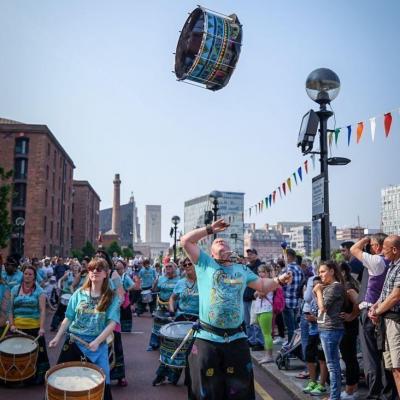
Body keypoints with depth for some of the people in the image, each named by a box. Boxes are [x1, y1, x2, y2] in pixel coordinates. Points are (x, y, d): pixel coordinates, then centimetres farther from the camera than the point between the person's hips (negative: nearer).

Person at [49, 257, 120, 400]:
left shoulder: (112, 297, -6)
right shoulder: (79, 293, 4)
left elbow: (112, 323, -13)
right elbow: (68, 318, 8)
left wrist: (96, 342, -23)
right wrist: (57, 337, -1)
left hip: (97, 345, -3)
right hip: (73, 342, 3)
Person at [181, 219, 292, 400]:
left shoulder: (242, 269, 14)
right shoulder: (205, 263, 2)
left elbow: (263, 285, 18)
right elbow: (185, 241, -5)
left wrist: (279, 280, -1)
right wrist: (210, 229, -4)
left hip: (236, 339, 3)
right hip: (208, 338, -3)